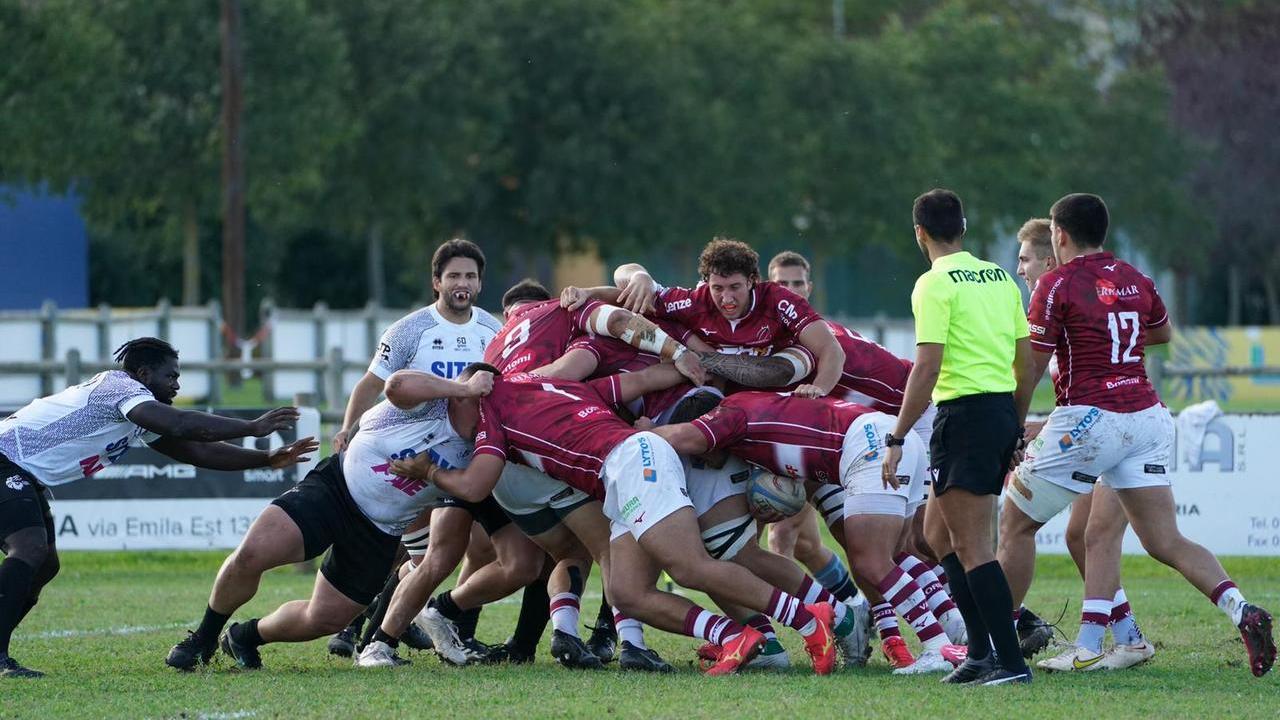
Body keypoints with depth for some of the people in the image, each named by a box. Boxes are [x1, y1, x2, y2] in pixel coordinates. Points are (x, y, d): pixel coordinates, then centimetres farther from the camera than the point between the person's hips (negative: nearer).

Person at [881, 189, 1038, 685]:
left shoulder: (935, 284, -9)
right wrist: (1016, 429, 25)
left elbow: (926, 369, -16)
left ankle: (1010, 661, -10)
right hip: (1004, 410, 8)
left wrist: (896, 439, -12)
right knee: (938, 530, 19)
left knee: (971, 545, -5)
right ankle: (982, 649, 15)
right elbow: (1027, 362, 16)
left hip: (965, 412, -8)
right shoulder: (999, 278, 13)